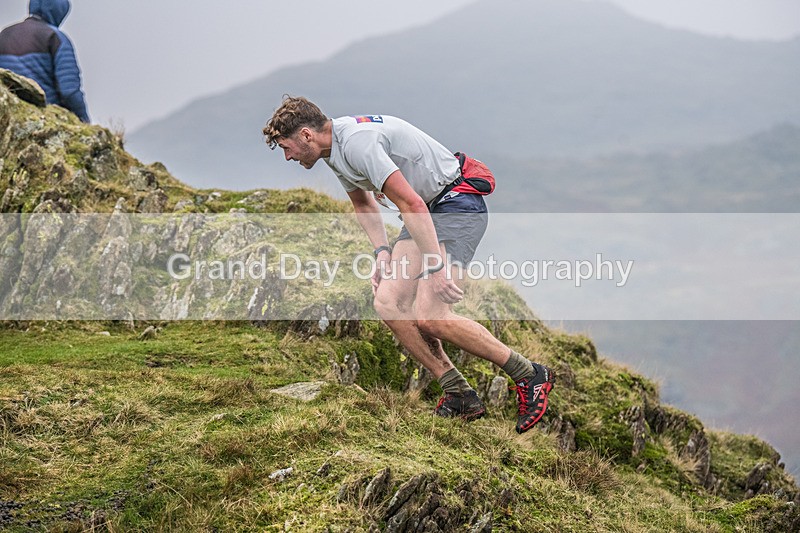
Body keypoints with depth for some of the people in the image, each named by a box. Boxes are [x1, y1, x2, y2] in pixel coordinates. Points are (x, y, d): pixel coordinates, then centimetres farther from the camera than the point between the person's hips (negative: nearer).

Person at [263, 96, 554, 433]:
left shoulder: (357, 142, -24)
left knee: (429, 316, -19)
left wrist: (436, 268, -29)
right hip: (429, 209, 10)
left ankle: (530, 377, -7)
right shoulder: (335, 149, 8)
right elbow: (363, 203, 24)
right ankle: (458, 394, 2)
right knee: (389, 303, -3)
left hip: (457, 202, -10)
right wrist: (382, 252, 10)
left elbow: (412, 204, -28)